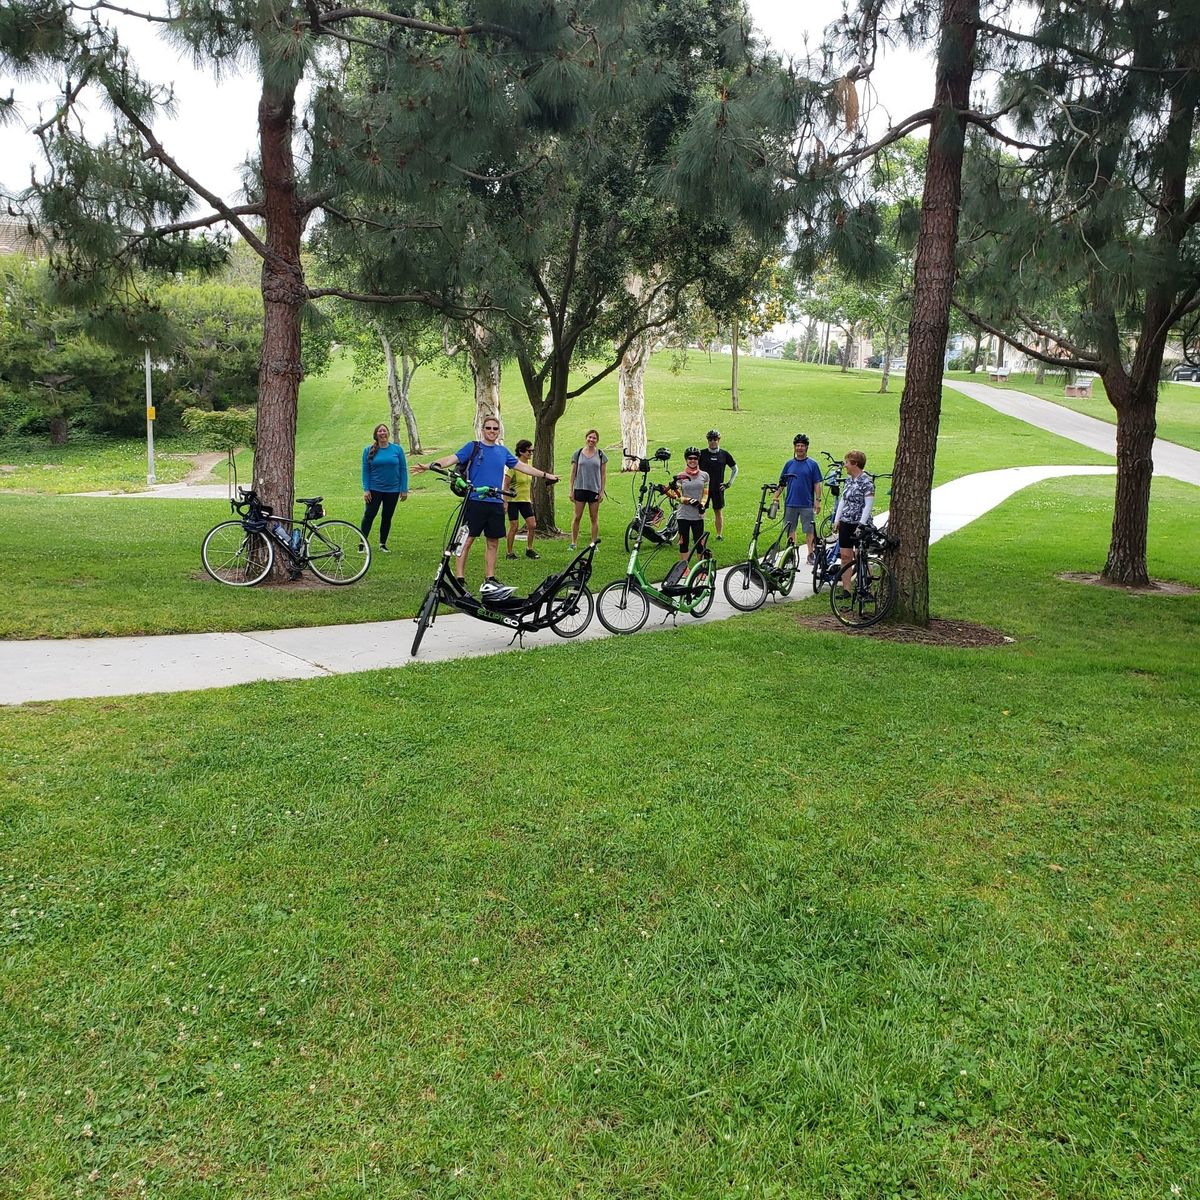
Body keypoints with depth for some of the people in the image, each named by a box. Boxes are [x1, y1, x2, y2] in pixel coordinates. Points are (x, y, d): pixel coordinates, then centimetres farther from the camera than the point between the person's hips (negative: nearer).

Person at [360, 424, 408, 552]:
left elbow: (403, 469, 2)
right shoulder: (369, 450, -1)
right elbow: (365, 471, 0)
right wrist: (366, 490, -7)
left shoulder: (397, 449, 0)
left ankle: (383, 543, 21)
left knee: (387, 517, 9)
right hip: (374, 490, -1)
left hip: (392, 490, 1)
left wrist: (404, 490, -2)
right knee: (369, 515, -5)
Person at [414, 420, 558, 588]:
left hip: (496, 504, 5)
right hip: (475, 501, -5)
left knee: (493, 542, 10)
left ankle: (490, 578, 20)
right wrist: (430, 465, -22)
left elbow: (522, 466, 22)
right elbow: (453, 458, -7)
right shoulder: (473, 447, 3)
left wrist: (546, 475, 22)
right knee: (467, 539, -5)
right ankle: (460, 578, -1)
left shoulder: (503, 451, 15)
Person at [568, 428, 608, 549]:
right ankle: (573, 543, 8)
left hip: (594, 490, 0)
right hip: (580, 488, 0)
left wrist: (602, 491, -1)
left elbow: (603, 474, 5)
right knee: (577, 517, 1)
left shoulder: (600, 455, 3)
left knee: (594, 518, 4)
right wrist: (571, 490, 3)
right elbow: (573, 473, 7)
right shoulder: (578, 453, 4)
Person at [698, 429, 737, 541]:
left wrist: (729, 483, 7)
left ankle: (719, 534, 14)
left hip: (718, 489, 1)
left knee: (718, 512, 6)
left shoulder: (724, 454, 3)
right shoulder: (702, 454, 0)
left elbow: (735, 469, 14)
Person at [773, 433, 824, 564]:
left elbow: (817, 484, 1)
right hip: (790, 503, 2)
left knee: (809, 530, 0)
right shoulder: (789, 464, 7)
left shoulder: (812, 464, 1)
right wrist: (775, 498, 3)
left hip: (807, 504, -2)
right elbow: (782, 483, 10)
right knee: (790, 530, 7)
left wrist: (818, 500, -6)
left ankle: (810, 554, 7)